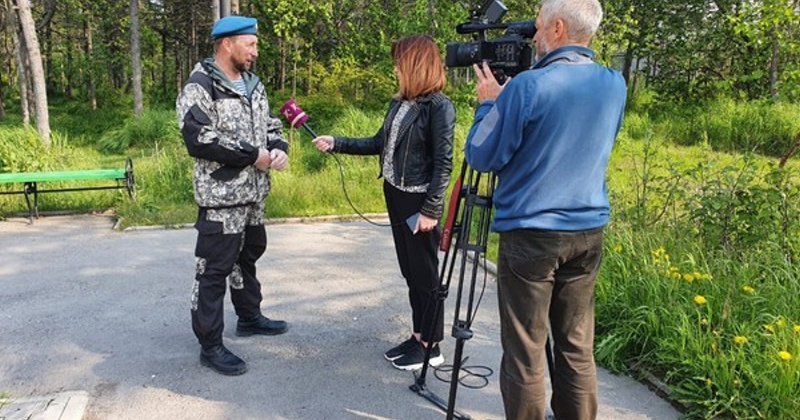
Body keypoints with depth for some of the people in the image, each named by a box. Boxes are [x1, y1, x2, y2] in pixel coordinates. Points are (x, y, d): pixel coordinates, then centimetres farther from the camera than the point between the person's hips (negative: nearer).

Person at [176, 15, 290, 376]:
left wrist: (279, 147, -6)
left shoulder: (252, 84, 11)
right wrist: (252, 156, -21)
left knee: (249, 255, 22)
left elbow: (270, 123, 18)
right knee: (215, 269, -2)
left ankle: (249, 317, 40)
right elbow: (198, 141, -24)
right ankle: (210, 346, 9)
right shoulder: (200, 87, -14)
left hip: (253, 193, 9)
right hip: (221, 196, -9)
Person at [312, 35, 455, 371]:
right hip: (395, 195, 8)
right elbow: (379, 144, 16)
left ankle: (431, 345, 17)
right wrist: (335, 144, 12)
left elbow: (443, 162, -16)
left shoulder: (439, 106, -14)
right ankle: (419, 335, 27)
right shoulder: (399, 103, 10)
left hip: (420, 202, -8)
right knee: (409, 270, 14)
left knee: (424, 273, 3)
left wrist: (431, 210, -19)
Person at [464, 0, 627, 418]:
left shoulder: (528, 86, -15)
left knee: (524, 352, 5)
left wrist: (488, 102, 6)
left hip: (530, 235, -6)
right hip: (588, 233, 6)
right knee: (577, 348, 16)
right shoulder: (615, 85, 6)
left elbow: (480, 157, -9)